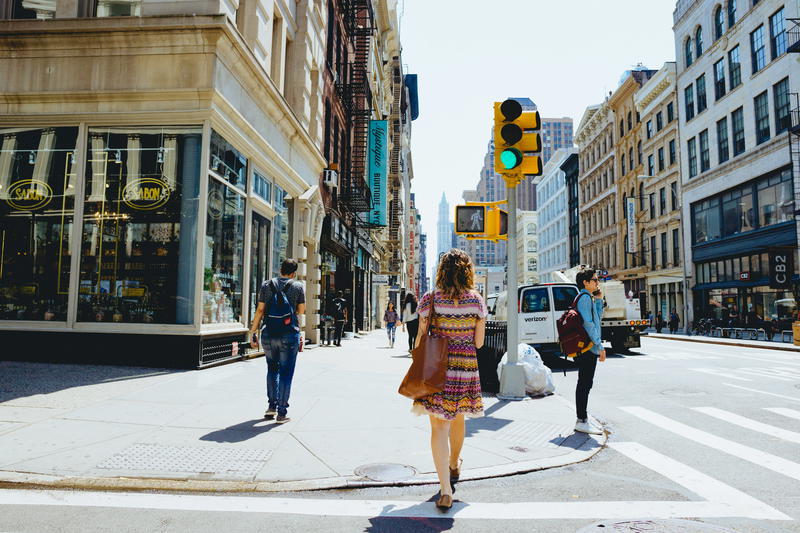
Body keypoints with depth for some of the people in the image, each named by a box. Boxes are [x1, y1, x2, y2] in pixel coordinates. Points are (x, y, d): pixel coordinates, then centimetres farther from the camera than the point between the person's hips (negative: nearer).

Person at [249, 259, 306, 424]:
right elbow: (301, 311, 4)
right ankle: (281, 413, 5)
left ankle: (271, 405, 18)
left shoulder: (266, 285, 4)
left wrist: (253, 332, 5)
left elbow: (260, 310, 1)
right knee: (286, 373, 4)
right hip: (289, 335, -2)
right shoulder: (298, 286, -1)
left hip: (268, 334, 3)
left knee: (272, 369, 21)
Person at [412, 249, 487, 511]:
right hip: (466, 366, 3)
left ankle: (445, 490, -5)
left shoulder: (430, 299, -6)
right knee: (458, 420, 22)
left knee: (439, 426, 0)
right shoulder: (477, 300, -1)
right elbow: (479, 342, 1)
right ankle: (454, 466, 46)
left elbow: (421, 338, -4)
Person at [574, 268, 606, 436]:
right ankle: (581, 421, -3)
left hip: (588, 348, 10)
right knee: (585, 384, -7)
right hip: (587, 347, -10)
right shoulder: (584, 297, -12)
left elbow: (597, 318, 25)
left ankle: (583, 419, 19)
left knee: (585, 384, 13)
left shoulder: (588, 298, 20)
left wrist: (599, 300, 16)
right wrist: (600, 346, -18)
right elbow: (588, 323, -19)